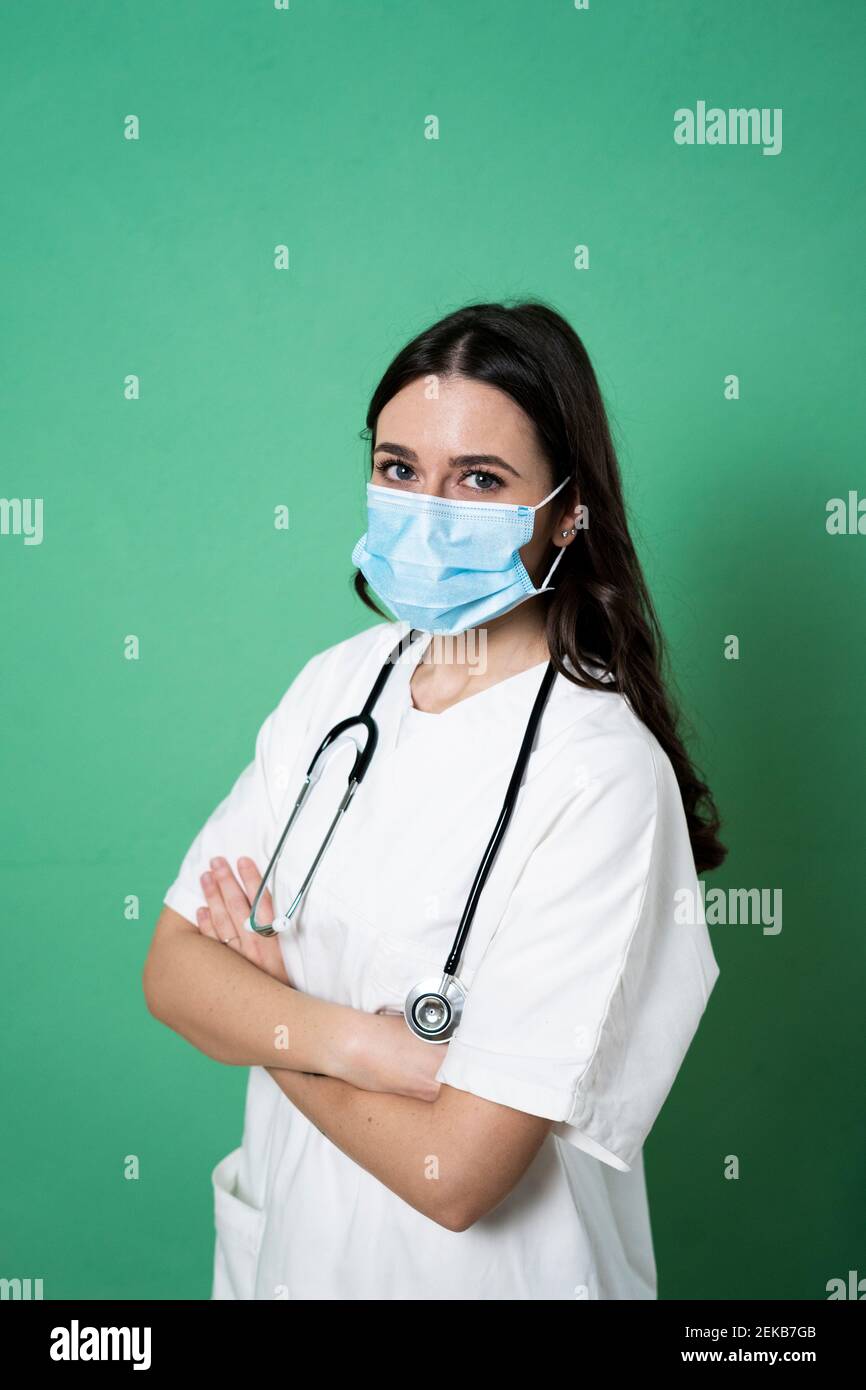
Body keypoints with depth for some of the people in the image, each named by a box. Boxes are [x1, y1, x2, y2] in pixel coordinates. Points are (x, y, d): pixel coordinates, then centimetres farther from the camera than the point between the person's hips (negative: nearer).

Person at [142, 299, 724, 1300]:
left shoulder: (601, 775, -26)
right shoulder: (340, 683, -6)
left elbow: (457, 1169, -27)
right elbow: (171, 969, -7)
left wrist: (265, 1002, -14)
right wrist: (357, 1042, -25)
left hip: (478, 1268, -5)